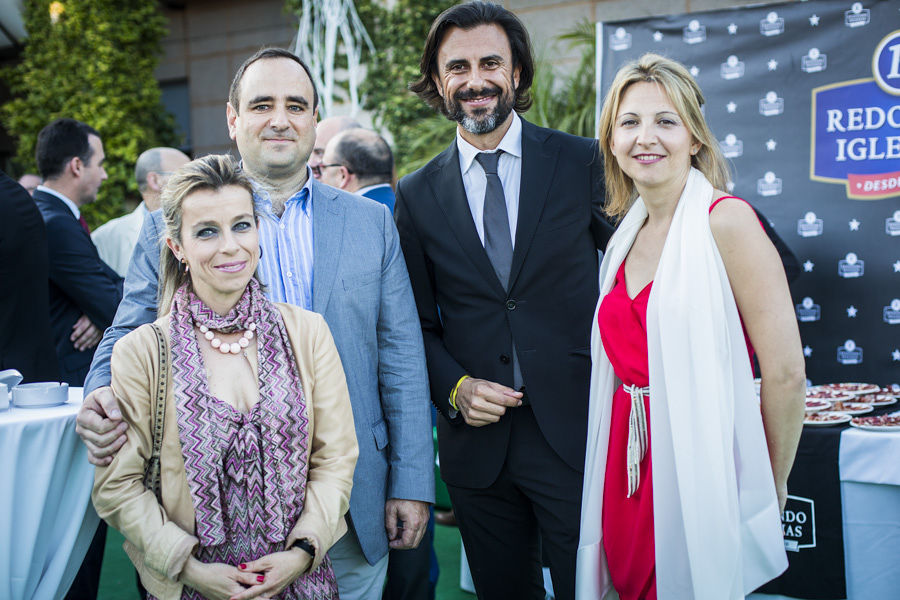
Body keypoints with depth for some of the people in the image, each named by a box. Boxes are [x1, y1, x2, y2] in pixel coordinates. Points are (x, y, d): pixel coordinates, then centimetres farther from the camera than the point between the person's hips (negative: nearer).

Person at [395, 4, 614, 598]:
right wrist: (455, 387, -7)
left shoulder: (584, 163, -1)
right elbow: (418, 321, 10)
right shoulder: (417, 195, 5)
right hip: (477, 437, 2)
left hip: (575, 432, -2)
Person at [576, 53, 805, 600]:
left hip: (702, 472, -6)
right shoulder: (625, 237, 9)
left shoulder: (726, 220, -13)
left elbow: (785, 372, -13)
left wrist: (773, 488, -2)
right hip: (628, 472, 6)